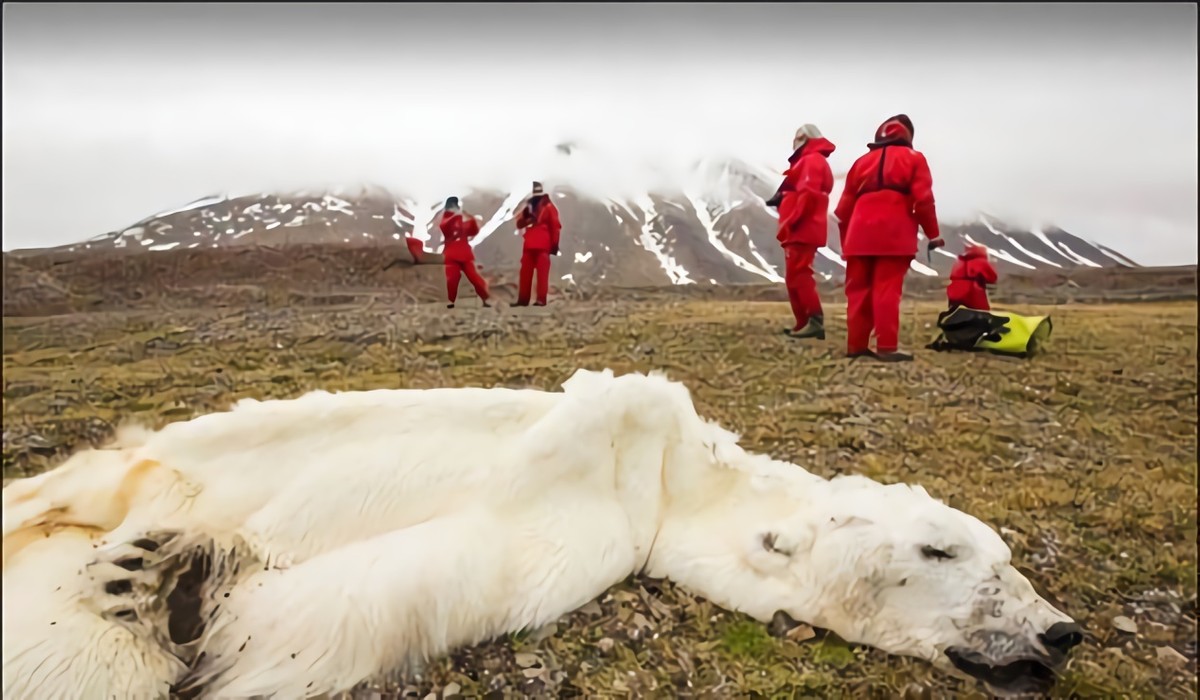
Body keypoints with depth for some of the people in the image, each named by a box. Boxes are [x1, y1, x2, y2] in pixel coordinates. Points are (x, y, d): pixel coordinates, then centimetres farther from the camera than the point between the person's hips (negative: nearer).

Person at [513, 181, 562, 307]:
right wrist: (526, 216, -6)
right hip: (529, 244, 7)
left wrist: (555, 244, -11)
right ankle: (523, 299, 10)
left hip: (543, 245, -7)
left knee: (542, 272, -11)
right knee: (525, 272, 5)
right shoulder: (528, 207, 18)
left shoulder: (548, 207, -1)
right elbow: (519, 224, 14)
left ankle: (541, 299, -14)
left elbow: (555, 227, -5)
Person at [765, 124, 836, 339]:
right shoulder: (808, 161, 27)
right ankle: (804, 323, 11)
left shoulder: (812, 161, -6)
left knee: (798, 275, -16)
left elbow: (808, 195, -19)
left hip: (802, 230, -11)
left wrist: (789, 223, -22)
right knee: (795, 277, 10)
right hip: (802, 230, 11)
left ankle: (815, 321, -20)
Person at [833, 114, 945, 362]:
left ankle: (856, 345, 8)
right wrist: (933, 234, 7)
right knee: (887, 290, -7)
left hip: (860, 235, 4)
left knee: (858, 290, 7)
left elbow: (845, 205, 18)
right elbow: (923, 199, 0)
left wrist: (846, 240, 23)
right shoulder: (913, 158, 11)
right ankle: (887, 347, -10)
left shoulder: (862, 161, 22)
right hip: (894, 235, -4)